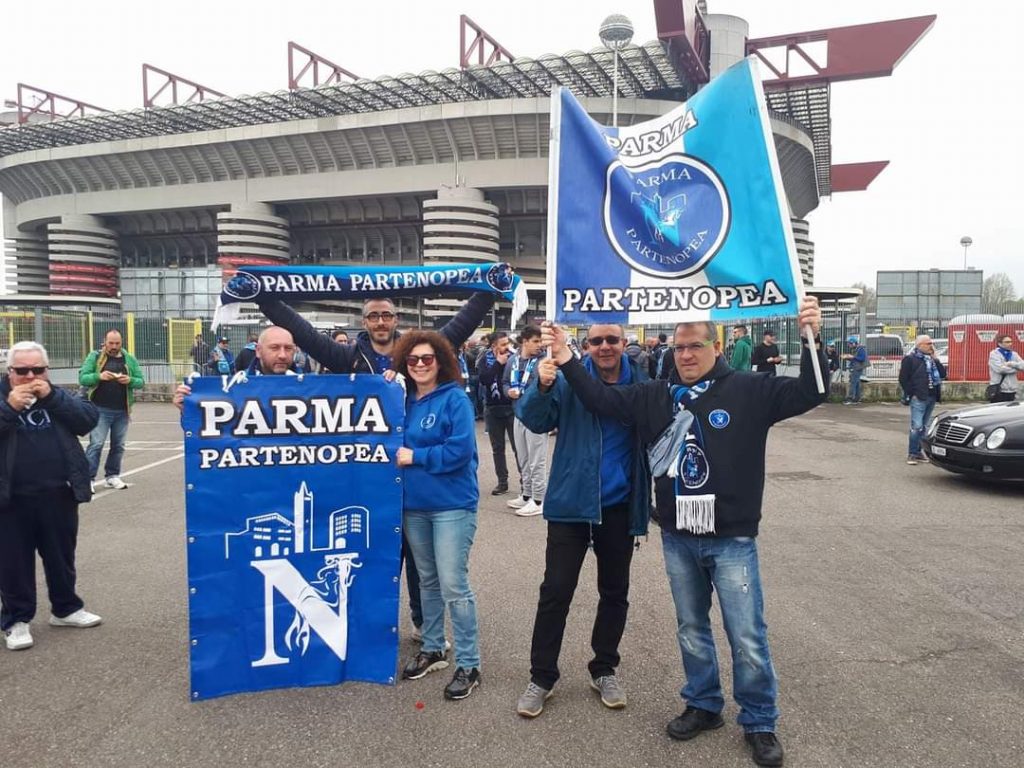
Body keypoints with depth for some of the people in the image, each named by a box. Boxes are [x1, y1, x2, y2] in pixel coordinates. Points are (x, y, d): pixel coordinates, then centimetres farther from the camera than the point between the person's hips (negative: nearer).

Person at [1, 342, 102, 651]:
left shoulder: (58, 394, 7)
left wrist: (52, 397, -15)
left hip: (58, 495, 2)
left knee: (61, 557, 16)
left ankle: (65, 608, 32)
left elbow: (90, 419, -7)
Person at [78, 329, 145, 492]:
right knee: (96, 444, -6)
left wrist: (130, 380, -14)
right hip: (100, 410, -3)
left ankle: (112, 476, 21)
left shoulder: (129, 359, 9)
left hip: (122, 411, 3)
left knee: (118, 445, 10)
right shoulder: (94, 356, 3)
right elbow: (82, 378, -2)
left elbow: (141, 381, 8)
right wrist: (99, 376, -20)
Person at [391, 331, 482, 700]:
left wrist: (414, 456, -14)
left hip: (452, 505, -6)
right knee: (427, 581, 18)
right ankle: (432, 648, 34)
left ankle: (469, 665, 8)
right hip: (414, 504, 7)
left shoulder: (455, 399, -11)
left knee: (454, 585, -5)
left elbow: (460, 451, -20)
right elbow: (395, 444, 15)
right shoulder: (404, 400, 8)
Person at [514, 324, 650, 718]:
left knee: (615, 592, 16)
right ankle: (541, 678, 19)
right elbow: (535, 420, -20)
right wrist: (542, 387, -41)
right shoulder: (569, 378, -9)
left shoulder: (642, 383, -3)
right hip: (571, 504, -2)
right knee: (555, 591, 3)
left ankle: (604, 670, 35)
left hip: (619, 507, 3)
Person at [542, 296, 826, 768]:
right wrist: (567, 362, -7)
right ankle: (703, 704, 38)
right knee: (691, 629, 18)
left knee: (747, 637, 4)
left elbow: (807, 394, -11)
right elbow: (602, 400, 3)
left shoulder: (748, 391, -5)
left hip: (732, 539, -3)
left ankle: (759, 722, 24)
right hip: (677, 538, 4)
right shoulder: (655, 397, 5)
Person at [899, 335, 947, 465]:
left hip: (931, 398, 7)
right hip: (918, 398, -7)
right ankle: (912, 454, -7)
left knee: (924, 426, 11)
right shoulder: (910, 359, -4)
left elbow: (943, 374, 9)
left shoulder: (931, 359, 17)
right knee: (916, 426, -12)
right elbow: (903, 379, -8)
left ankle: (918, 451, 18)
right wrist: (911, 394, -13)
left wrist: (935, 359, 1)